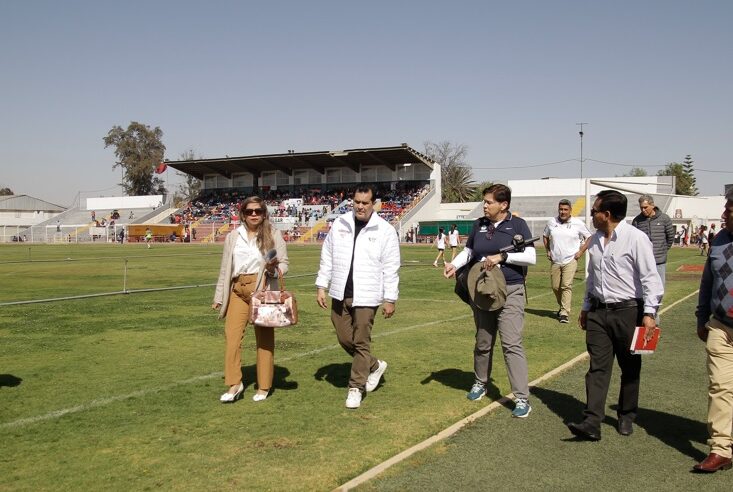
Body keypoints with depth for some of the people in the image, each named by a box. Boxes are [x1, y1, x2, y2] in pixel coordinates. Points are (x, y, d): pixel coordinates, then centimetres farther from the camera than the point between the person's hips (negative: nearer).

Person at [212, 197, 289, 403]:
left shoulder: (273, 234, 2)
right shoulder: (233, 237, 11)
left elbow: (284, 262, 3)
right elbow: (225, 268, 14)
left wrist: (274, 268, -20)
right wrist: (219, 297, 14)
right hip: (238, 290, 3)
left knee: (264, 338, 2)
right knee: (232, 334, -7)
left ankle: (264, 386, 12)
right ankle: (234, 384, 1)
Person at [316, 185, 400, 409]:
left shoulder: (385, 231, -5)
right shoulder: (340, 224, 5)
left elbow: (391, 269, -3)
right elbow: (327, 257, 10)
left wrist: (390, 299, -4)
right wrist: (321, 287, 6)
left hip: (366, 296, -4)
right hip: (340, 294, 4)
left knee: (361, 342, -1)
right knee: (344, 339, 11)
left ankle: (356, 387, 13)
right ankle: (374, 366, 34)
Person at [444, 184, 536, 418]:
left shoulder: (517, 225, -5)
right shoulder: (479, 225, 6)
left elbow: (531, 257, -10)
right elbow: (468, 251, 15)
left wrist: (502, 256, -19)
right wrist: (455, 264, -4)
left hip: (510, 292, -4)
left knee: (511, 344, -11)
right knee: (483, 342, 16)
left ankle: (522, 399, -6)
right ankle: (480, 383, 37)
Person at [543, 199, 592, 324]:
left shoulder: (578, 223, -2)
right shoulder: (552, 222, 6)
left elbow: (589, 238, 7)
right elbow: (545, 236, 22)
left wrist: (581, 252, 0)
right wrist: (548, 251, 13)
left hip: (570, 260, -3)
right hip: (555, 261, 4)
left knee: (566, 286, -15)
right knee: (555, 287, 7)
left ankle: (565, 313, -15)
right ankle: (562, 306, 31)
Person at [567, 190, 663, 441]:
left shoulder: (635, 238, -13)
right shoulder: (595, 240, 9)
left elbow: (650, 278, -14)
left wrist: (649, 313, -19)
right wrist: (586, 307, 21)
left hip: (627, 310, -5)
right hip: (598, 312, 6)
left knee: (630, 368, 10)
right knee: (598, 367, -1)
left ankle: (626, 417, 26)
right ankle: (592, 422, -5)